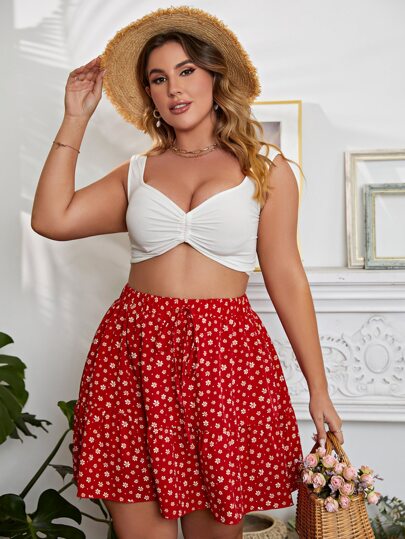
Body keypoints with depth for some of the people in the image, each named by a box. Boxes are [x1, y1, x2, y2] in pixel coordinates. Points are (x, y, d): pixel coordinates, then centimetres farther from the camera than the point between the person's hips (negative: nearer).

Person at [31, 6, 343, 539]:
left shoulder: (265, 168, 5)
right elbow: (51, 219, 0)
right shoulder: (137, 172, 12)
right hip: (133, 354, 2)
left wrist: (319, 389, 2)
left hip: (224, 355, -2)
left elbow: (287, 279, 3)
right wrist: (75, 118, 6)